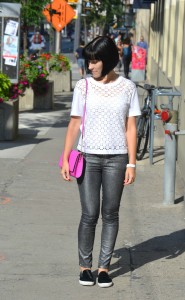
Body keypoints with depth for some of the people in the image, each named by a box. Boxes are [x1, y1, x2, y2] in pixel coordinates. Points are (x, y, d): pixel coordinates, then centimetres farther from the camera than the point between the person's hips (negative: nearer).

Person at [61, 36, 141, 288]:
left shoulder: (127, 87, 1)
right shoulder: (83, 86, 1)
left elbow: (130, 128, 2)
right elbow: (74, 124, 4)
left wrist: (131, 164, -2)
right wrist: (65, 159, -1)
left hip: (116, 158, 0)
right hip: (88, 157, 0)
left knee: (110, 214, 5)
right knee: (89, 215, -2)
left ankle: (104, 267, 14)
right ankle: (85, 266, 11)